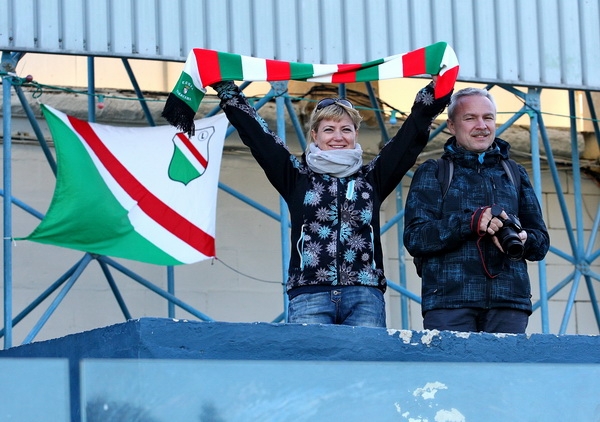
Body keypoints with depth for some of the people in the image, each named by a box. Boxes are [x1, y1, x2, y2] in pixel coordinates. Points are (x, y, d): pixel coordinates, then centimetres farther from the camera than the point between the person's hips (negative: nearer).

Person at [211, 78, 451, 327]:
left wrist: (436, 88, 11)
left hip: (365, 297, 1)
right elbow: (254, 132, 13)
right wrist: (225, 87, 10)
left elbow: (414, 130, 17)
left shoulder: (372, 178, 18)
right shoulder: (297, 177, 15)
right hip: (309, 297, -1)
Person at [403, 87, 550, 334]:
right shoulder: (431, 174, 13)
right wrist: (472, 221, -14)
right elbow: (415, 239, 0)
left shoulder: (514, 174, 23)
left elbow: (541, 242, 19)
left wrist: (522, 240, -6)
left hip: (509, 302, 3)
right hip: (449, 301, -3)